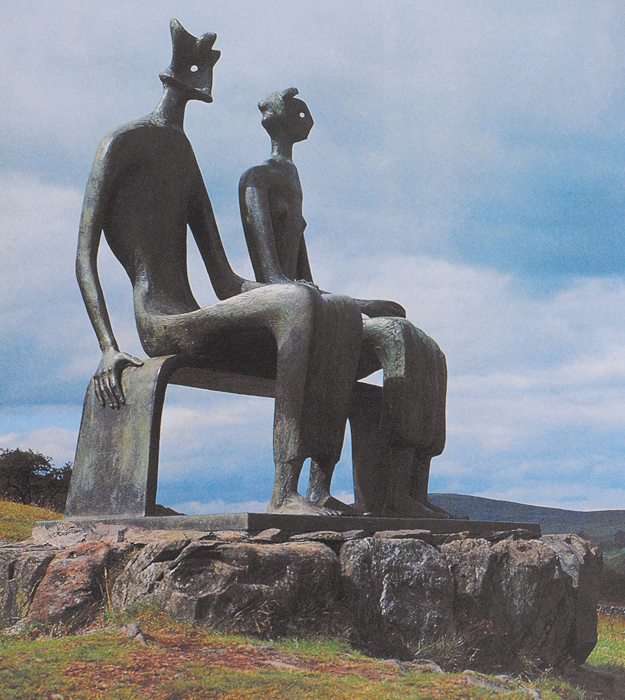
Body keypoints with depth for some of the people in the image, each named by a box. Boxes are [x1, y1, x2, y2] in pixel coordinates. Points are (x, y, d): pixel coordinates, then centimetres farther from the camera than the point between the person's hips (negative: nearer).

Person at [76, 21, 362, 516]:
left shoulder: (183, 153, 27)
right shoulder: (121, 143, 3)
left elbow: (225, 282, 23)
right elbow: (85, 256, -7)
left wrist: (299, 297, 11)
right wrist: (108, 348, -19)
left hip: (195, 323, 9)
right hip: (162, 327, -9)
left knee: (344, 313, -3)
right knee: (298, 303, -30)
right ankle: (284, 496, -38)